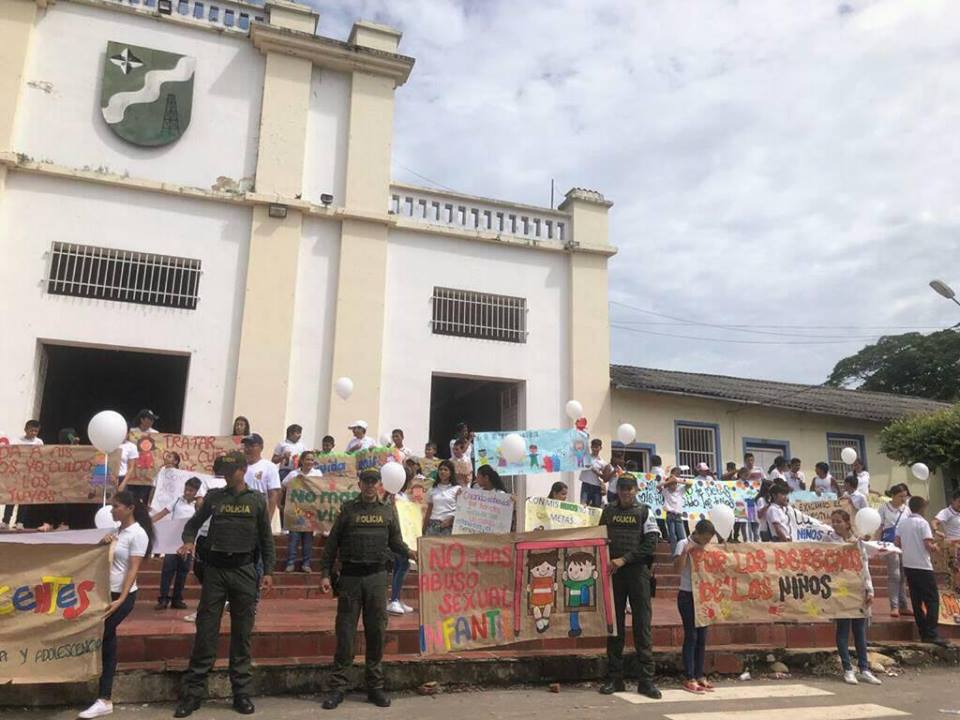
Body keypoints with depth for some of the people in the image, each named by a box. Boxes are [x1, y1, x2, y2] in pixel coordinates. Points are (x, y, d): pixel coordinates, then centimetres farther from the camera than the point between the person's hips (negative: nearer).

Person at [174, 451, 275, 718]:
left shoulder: (257, 500, 3)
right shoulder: (214, 496, 4)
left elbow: (266, 539, 5)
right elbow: (193, 523, 14)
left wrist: (268, 571, -2)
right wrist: (189, 541, -8)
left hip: (245, 570, 0)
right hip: (215, 568, 0)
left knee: (242, 634, 6)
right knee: (205, 633, 2)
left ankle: (242, 693, 16)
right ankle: (193, 693, 12)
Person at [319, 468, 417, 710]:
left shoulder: (388, 510, 8)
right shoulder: (348, 509, 3)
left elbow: (395, 542, 10)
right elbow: (332, 544, 4)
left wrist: (410, 552, -10)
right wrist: (325, 574, -2)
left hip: (377, 575, 1)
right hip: (350, 575, -1)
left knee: (376, 631, 6)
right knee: (345, 631, 2)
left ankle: (375, 686, 17)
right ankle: (338, 686, 11)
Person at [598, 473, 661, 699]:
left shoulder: (644, 511, 6)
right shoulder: (608, 511, 13)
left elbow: (650, 543, -3)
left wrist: (624, 559, -11)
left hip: (637, 571, -2)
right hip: (613, 573, 2)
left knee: (642, 626, -1)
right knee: (614, 625, 5)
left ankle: (647, 680, 4)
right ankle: (614, 678, 12)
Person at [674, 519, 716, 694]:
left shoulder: (706, 548, 8)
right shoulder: (683, 544, -9)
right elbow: (677, 568, -20)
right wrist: (686, 551, -29)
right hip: (688, 596, -6)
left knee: (702, 637, 9)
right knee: (691, 636, -4)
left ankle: (700, 676, 17)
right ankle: (689, 678, 2)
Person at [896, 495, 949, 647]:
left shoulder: (903, 522, 7)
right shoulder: (922, 523, -12)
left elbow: (898, 543, 9)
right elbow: (928, 545, -18)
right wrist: (935, 548, 2)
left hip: (908, 565, 6)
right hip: (923, 566, -6)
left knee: (916, 600, 11)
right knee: (932, 600, -1)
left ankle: (924, 633, 15)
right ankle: (931, 634, -8)